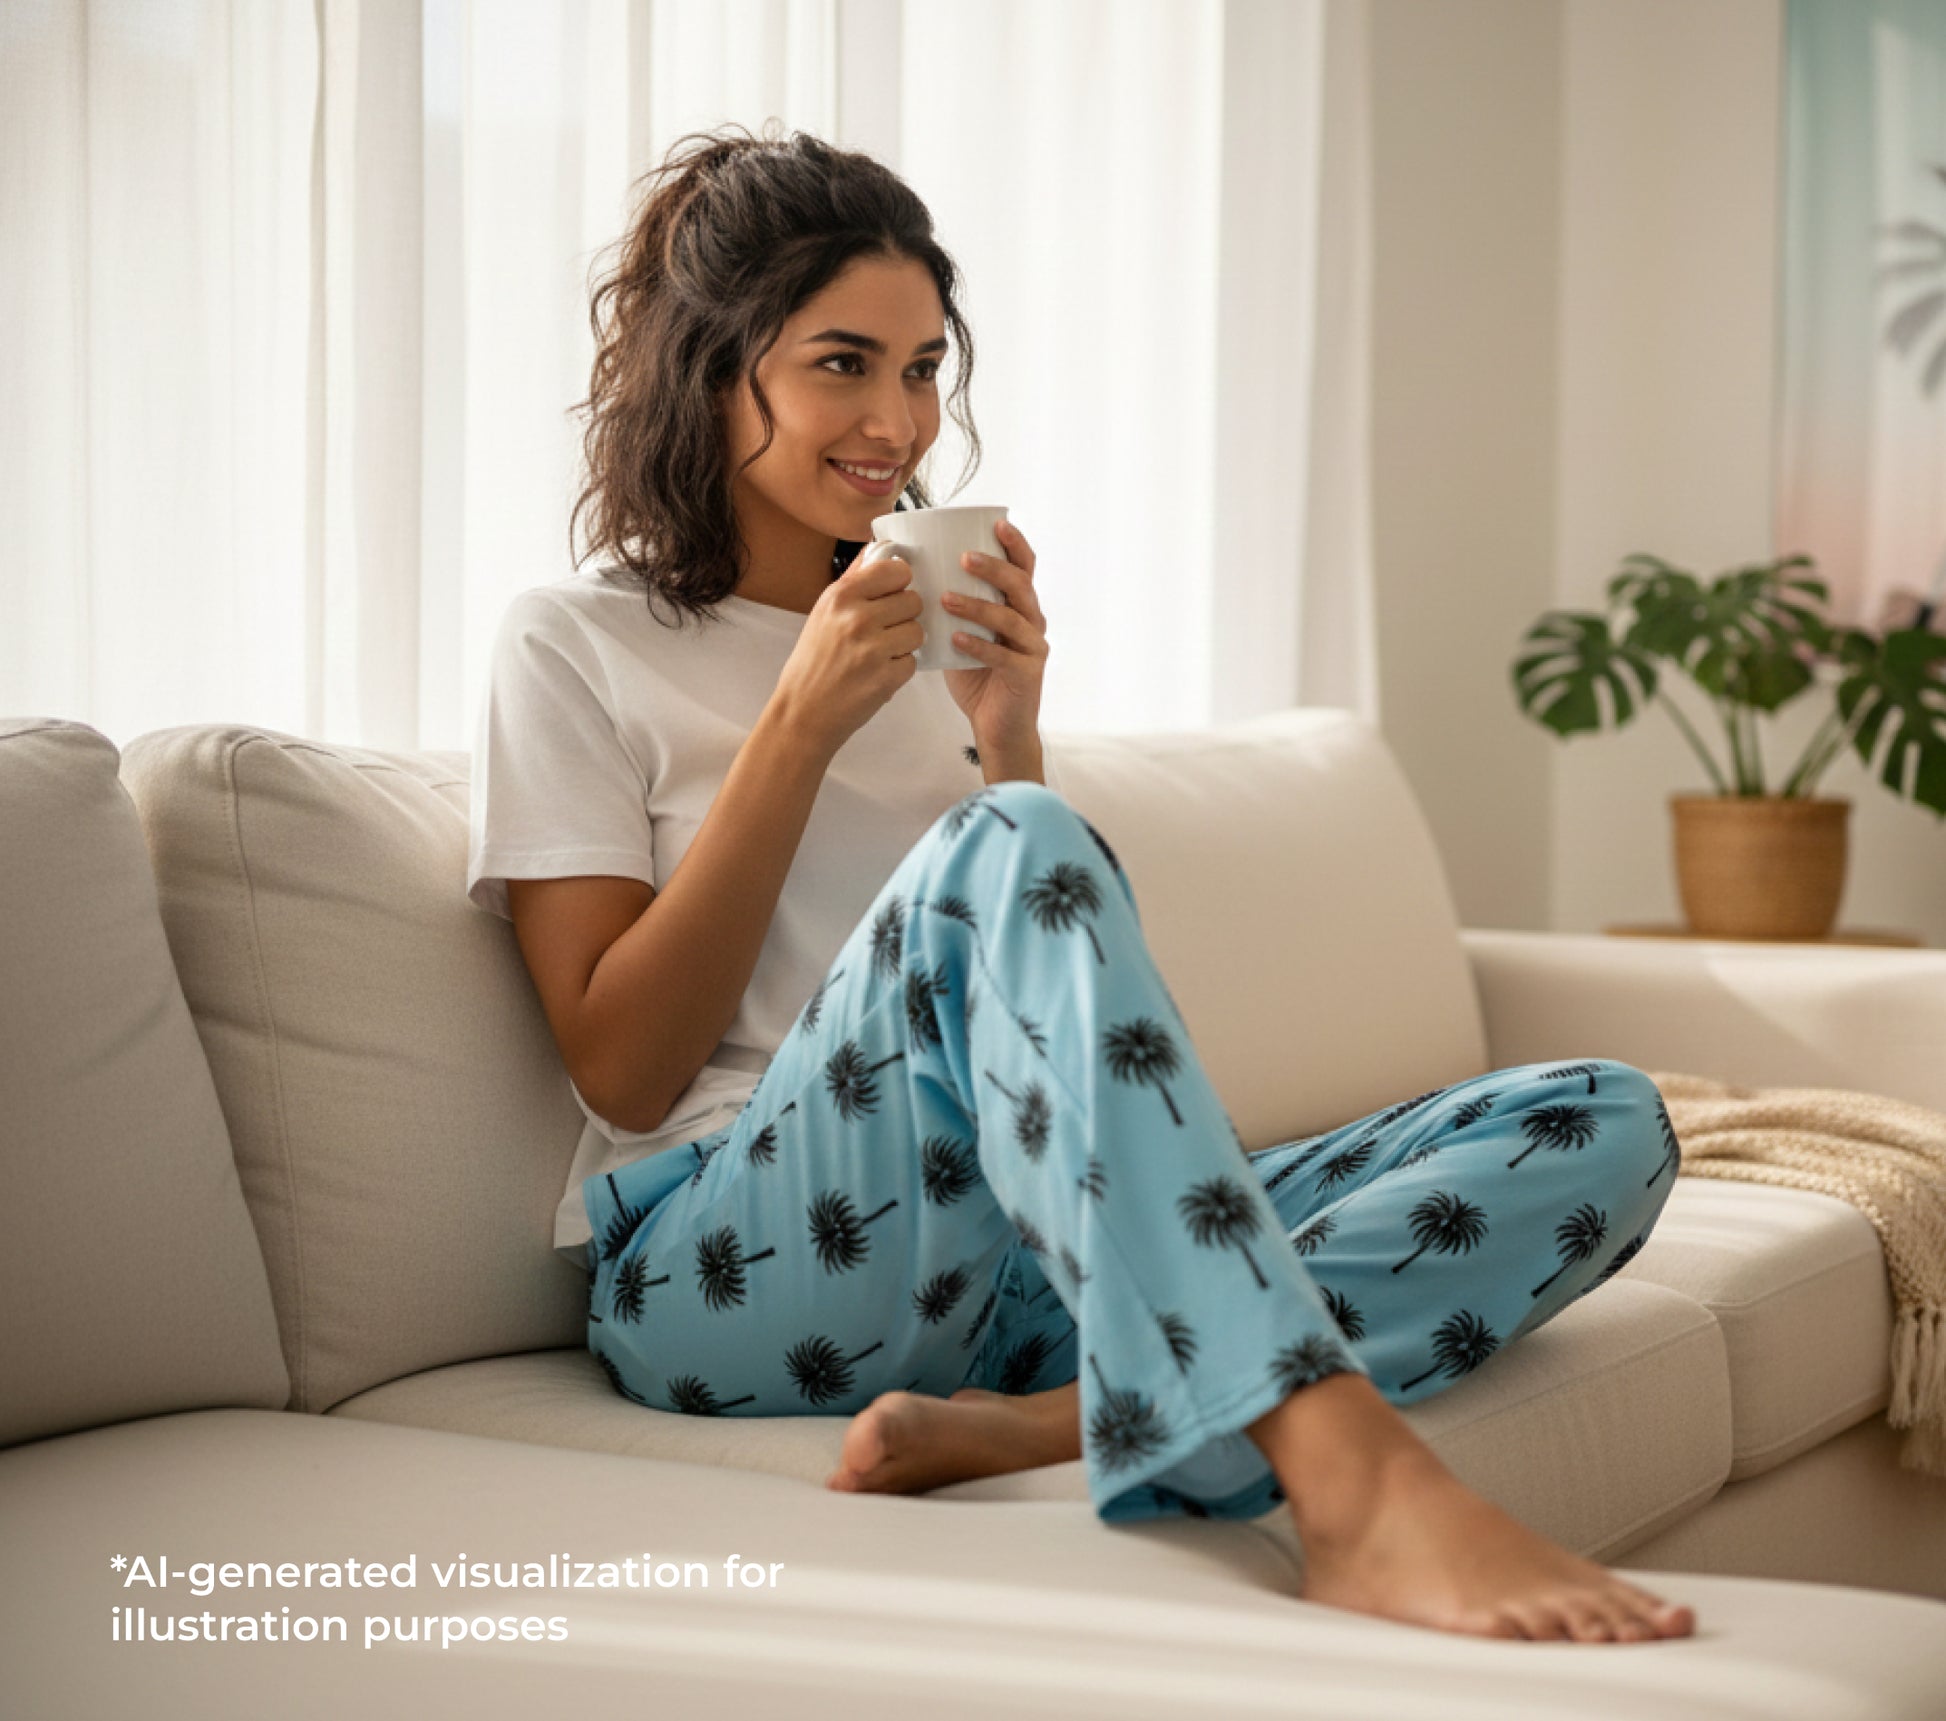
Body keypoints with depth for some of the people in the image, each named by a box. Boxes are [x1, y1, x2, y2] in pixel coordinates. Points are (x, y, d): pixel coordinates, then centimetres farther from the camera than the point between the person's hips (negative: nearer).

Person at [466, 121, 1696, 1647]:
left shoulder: (930, 631, 21)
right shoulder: (575, 646, 5)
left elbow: (1058, 985, 16)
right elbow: (623, 1069, -5)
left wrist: (1009, 731, 1)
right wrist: (803, 724, -9)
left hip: (1019, 1260, 6)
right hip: (728, 1276, -5)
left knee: (1606, 1126, -13)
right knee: (995, 852, -35)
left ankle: (1029, 1425, -33)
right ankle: (1356, 1485, -49)